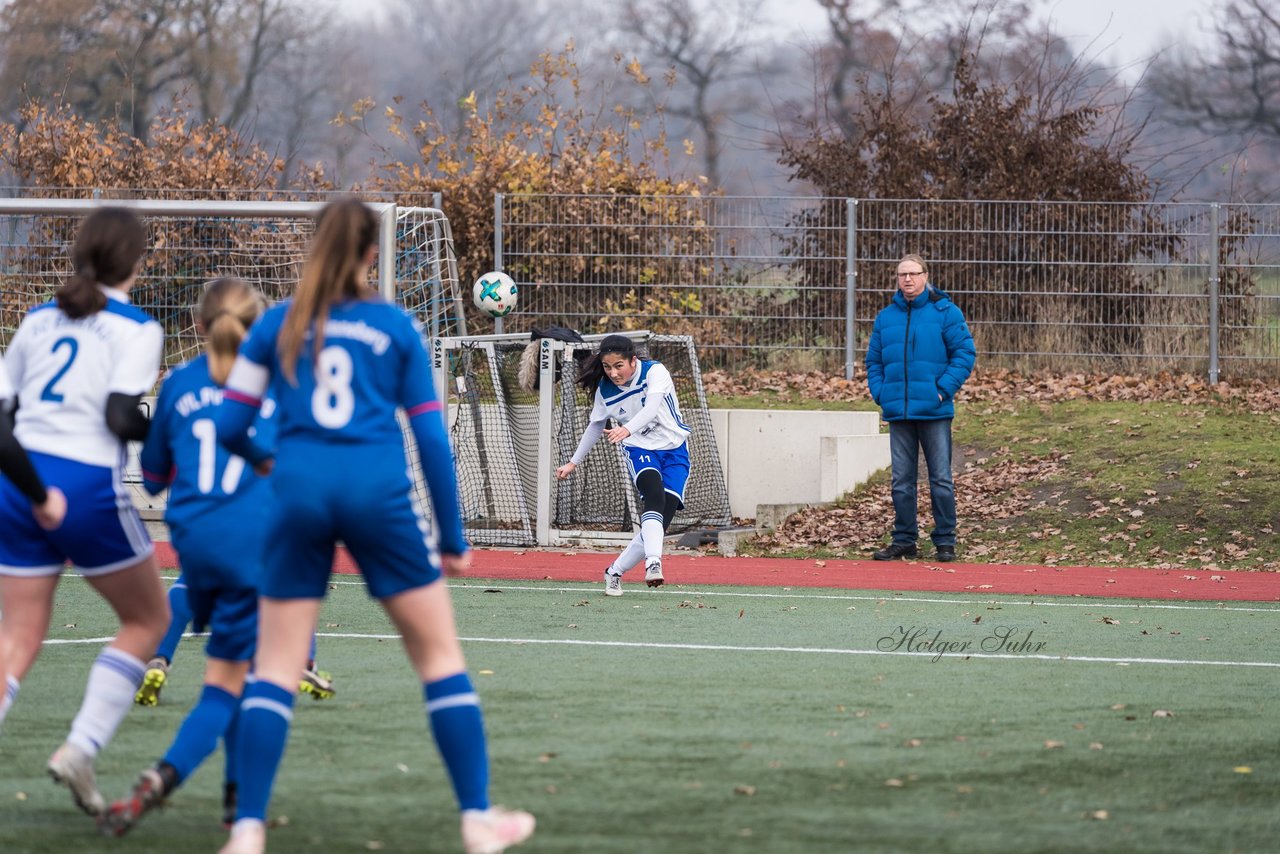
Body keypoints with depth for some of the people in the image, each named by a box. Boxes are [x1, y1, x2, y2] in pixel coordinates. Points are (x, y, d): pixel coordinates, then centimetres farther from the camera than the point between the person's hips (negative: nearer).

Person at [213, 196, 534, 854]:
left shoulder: (278, 324, 10)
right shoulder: (395, 327, 8)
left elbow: (229, 426, 9)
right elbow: (431, 437, 6)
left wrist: (260, 459, 32)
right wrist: (452, 538, 11)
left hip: (300, 492, 1)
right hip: (379, 495, -1)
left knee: (275, 669, 5)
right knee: (441, 655, 9)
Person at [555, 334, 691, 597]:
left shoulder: (655, 372, -15)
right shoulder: (605, 390, -2)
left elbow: (651, 408, -33)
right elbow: (596, 426, 15)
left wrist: (627, 429, -51)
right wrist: (573, 462, 22)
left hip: (674, 450, -1)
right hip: (640, 449, 1)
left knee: (662, 521, -10)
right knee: (655, 496, -32)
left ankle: (615, 572, 5)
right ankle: (653, 562, -48)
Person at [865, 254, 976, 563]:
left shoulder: (945, 313, -2)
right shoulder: (885, 317, 10)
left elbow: (964, 353, -4)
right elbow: (874, 361, 15)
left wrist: (944, 389, -12)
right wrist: (880, 393, 0)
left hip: (934, 411, -4)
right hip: (898, 413, 4)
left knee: (941, 479, 0)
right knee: (901, 480, 7)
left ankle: (945, 541, 7)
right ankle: (904, 540, 14)